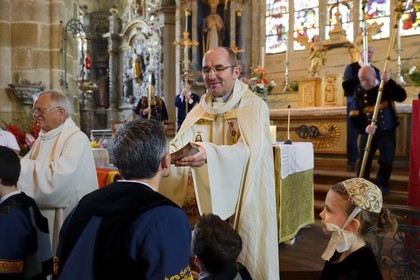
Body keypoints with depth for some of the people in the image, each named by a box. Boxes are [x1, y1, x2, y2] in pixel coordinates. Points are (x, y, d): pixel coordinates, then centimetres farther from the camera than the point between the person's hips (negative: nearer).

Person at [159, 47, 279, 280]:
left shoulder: (253, 106, -9)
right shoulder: (198, 111, 7)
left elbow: (249, 150, -25)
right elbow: (178, 146, -5)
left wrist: (209, 154, -43)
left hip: (242, 202, -4)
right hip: (206, 203, 5)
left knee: (244, 261, 8)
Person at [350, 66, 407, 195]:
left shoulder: (387, 87, -3)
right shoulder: (359, 93, -1)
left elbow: (402, 97, -21)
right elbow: (354, 115, -7)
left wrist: (389, 81, -28)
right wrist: (364, 128, -24)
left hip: (387, 131, -1)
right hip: (367, 132, 1)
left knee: (387, 160, 5)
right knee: (364, 160, 0)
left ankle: (382, 184, 25)